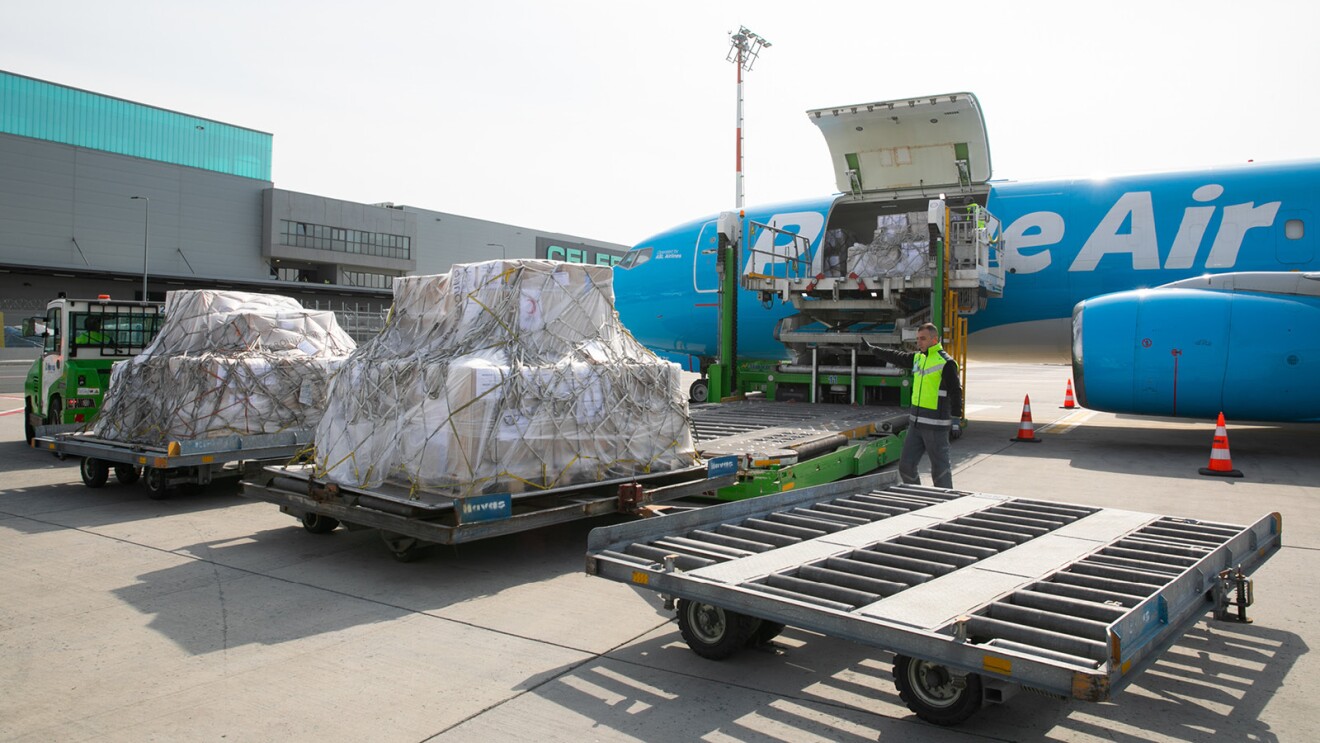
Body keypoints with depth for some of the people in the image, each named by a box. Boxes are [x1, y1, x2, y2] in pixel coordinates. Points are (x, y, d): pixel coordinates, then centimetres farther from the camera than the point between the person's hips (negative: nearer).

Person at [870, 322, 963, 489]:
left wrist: (956, 422, -13)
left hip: (936, 426, -8)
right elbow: (896, 357, 29)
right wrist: (873, 349, 38)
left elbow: (955, 393, -11)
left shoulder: (946, 362, -9)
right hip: (916, 423, 8)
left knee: (940, 469, -1)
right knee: (906, 466, 8)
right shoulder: (918, 358, 13)